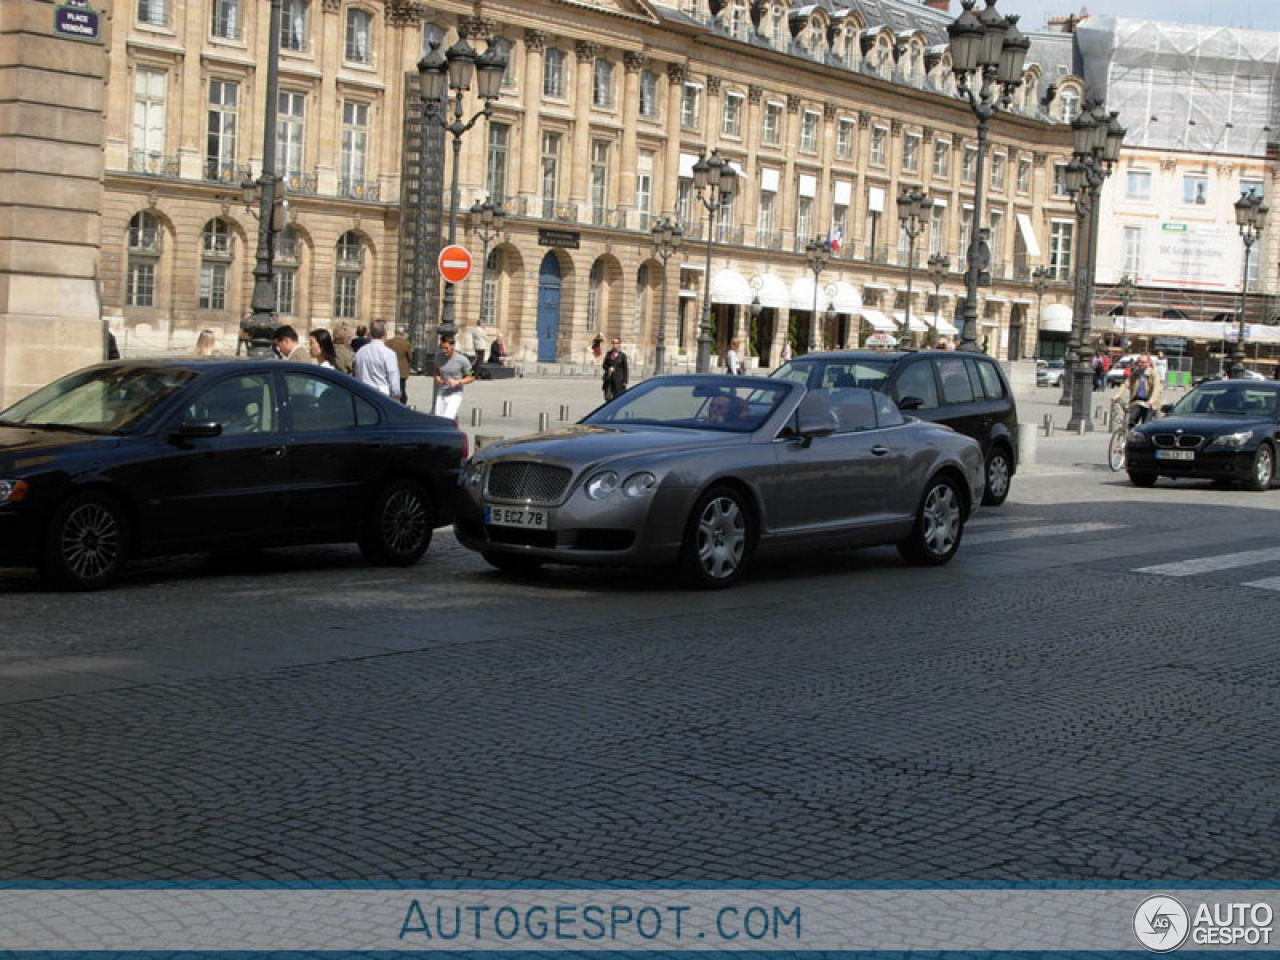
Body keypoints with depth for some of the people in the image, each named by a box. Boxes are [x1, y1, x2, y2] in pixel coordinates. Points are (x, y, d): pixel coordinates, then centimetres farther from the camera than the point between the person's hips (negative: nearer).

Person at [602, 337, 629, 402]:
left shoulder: (622, 355, 0)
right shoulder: (608, 354, 10)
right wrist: (608, 368, -9)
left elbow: (625, 369, 1)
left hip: (618, 379, -3)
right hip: (608, 378, 3)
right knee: (608, 397, -1)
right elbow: (604, 365, 14)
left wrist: (625, 381, -3)